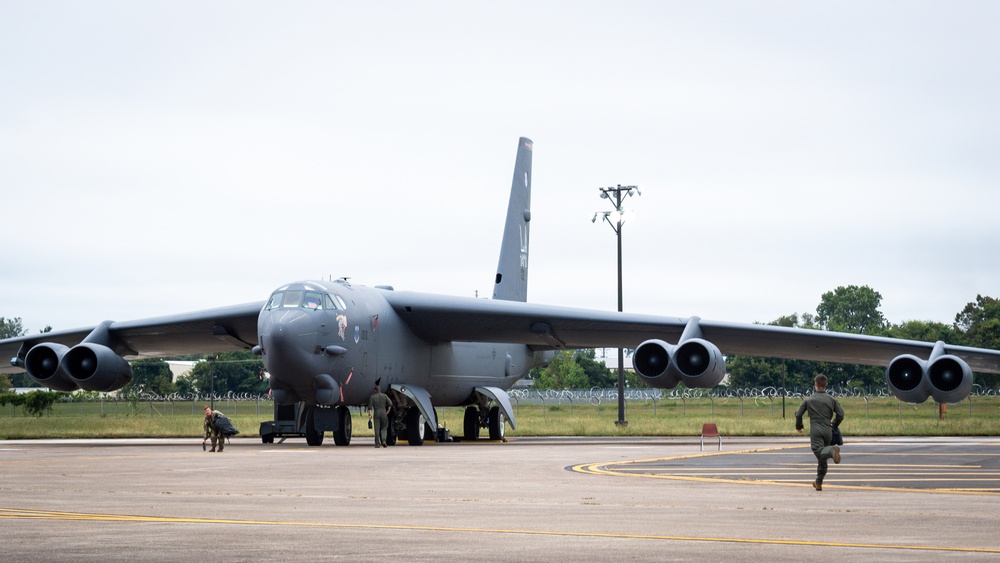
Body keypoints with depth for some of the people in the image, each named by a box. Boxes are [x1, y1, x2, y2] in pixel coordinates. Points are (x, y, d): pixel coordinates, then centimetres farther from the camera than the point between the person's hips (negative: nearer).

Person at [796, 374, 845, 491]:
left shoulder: (809, 399, 6)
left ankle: (832, 451, -50)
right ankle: (818, 483, 17)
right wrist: (833, 425, 24)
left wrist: (799, 427, 25)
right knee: (822, 459, 13)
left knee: (820, 452, -20)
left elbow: (798, 414, 6)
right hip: (827, 431, 3)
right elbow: (840, 415, 6)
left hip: (815, 430, -3)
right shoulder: (831, 399, 10)